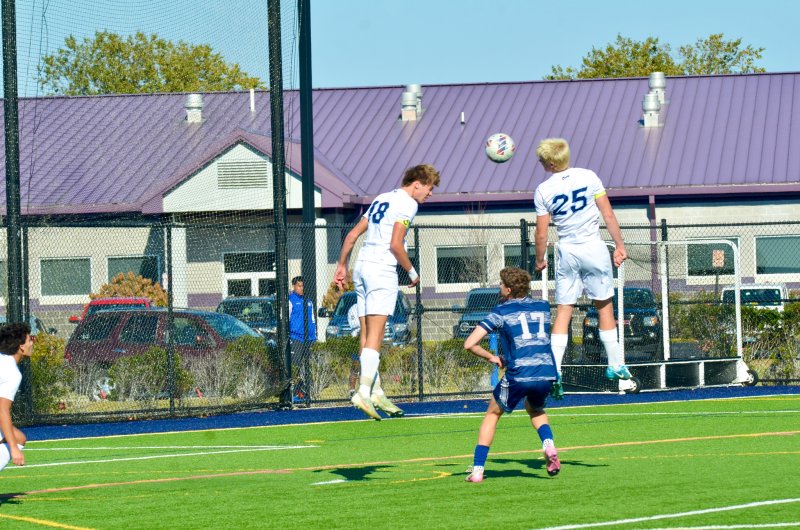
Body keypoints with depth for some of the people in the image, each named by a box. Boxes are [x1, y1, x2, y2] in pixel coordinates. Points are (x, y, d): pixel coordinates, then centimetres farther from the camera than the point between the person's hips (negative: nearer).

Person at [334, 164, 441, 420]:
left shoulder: (381, 199, 20)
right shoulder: (407, 203, -5)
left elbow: (352, 234, 20)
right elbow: (395, 244, -13)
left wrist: (341, 265, 26)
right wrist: (412, 272, -1)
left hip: (362, 266, 8)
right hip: (382, 268, -8)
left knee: (367, 335, 6)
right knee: (375, 335, -12)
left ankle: (376, 391, 9)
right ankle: (364, 391, -19)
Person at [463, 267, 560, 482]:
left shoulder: (501, 312, 4)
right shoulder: (543, 307, 16)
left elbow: (469, 344, -1)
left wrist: (491, 357, 14)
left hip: (518, 375, -4)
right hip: (547, 374, 4)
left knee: (493, 414, 19)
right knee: (535, 409, 34)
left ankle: (477, 470, 11)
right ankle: (548, 445, 6)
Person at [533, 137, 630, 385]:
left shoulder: (543, 191, -5)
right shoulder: (588, 177, -4)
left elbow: (541, 234, -1)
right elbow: (608, 215, -3)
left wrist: (540, 260, 14)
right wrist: (620, 245, 5)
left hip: (567, 252, 0)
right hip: (594, 248, 0)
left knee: (563, 311, 3)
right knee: (604, 305, 12)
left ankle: (554, 371, -6)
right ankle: (616, 365, 17)